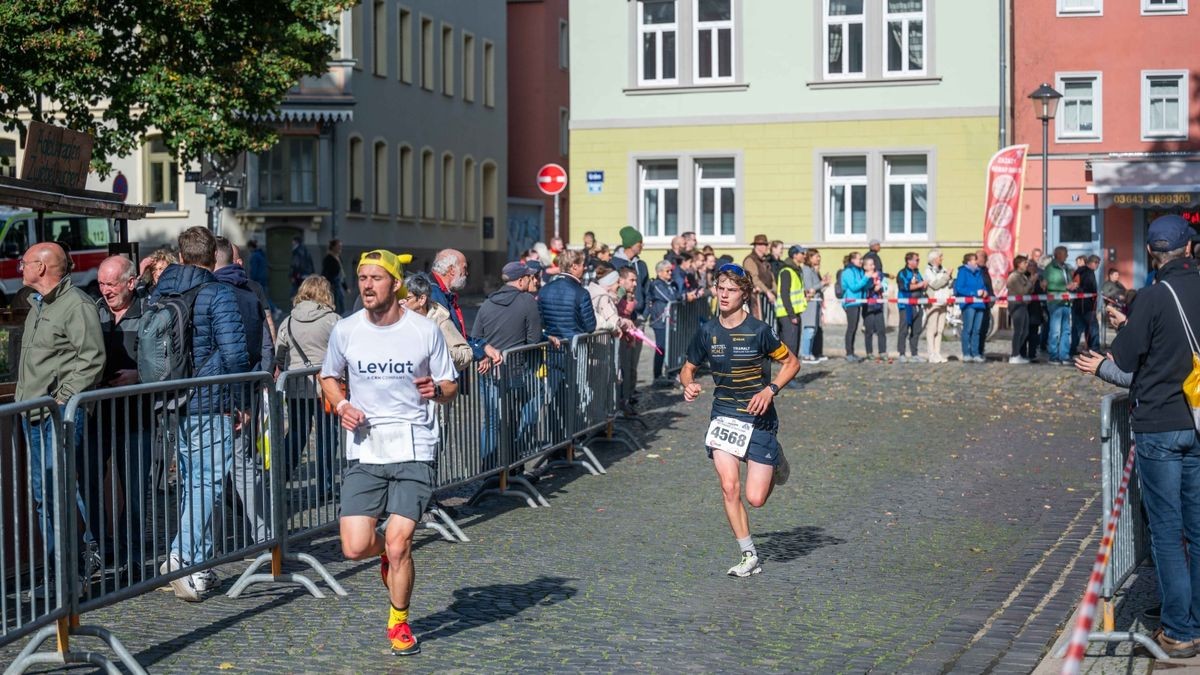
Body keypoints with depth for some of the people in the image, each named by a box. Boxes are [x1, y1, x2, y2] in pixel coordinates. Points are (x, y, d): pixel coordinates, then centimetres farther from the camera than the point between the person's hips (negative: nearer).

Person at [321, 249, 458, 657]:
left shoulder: (426, 331, -3)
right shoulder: (345, 331, 2)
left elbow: (451, 387, 5)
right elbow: (329, 376, 19)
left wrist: (437, 390, -18)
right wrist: (340, 405, -1)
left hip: (414, 451, -2)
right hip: (364, 452, 2)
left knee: (398, 545, -9)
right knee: (354, 547, -6)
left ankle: (399, 623, 17)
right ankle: (390, 553, 32)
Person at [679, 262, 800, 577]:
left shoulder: (759, 331, -12)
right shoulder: (707, 332, 0)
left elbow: (791, 363, -2)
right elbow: (688, 368, 13)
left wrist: (770, 390, -16)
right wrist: (688, 385, -10)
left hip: (759, 418, -3)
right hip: (723, 416, 3)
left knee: (755, 499, -4)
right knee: (729, 488, -9)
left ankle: (775, 463, 31)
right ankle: (749, 556, 6)